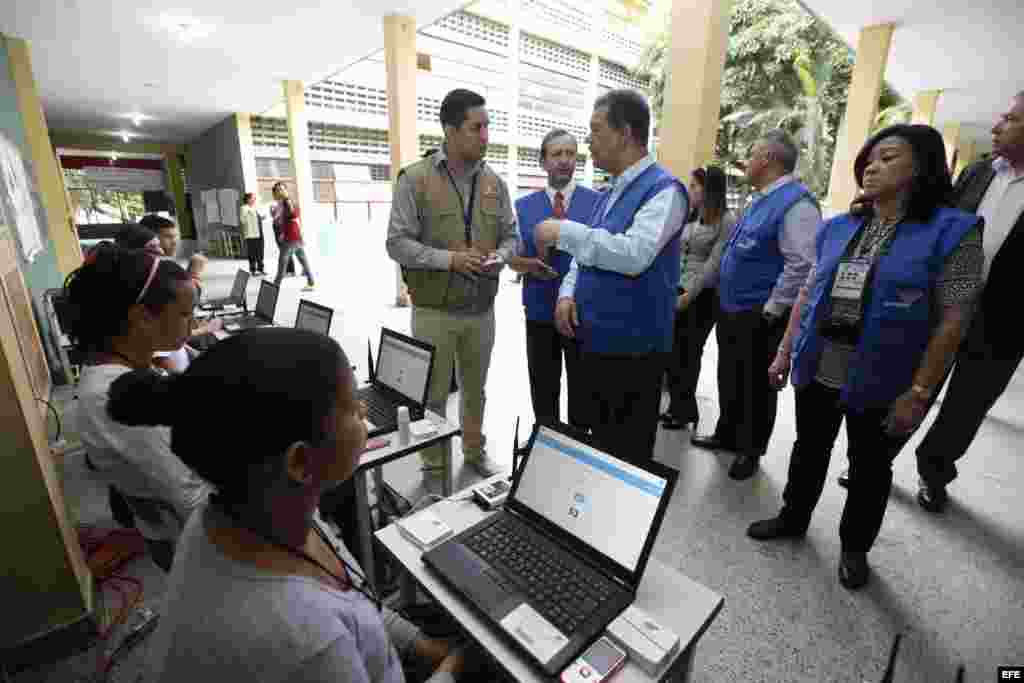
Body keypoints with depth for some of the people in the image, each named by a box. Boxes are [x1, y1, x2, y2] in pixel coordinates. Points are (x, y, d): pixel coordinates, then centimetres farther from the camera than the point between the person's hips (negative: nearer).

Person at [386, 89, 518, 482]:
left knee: (475, 389, 19)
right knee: (433, 393, 9)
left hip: (482, 310, 4)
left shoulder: (495, 183, 5)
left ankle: (475, 450, 40)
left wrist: (499, 257, -12)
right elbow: (397, 243, -9)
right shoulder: (415, 179, -7)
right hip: (434, 311, -3)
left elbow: (511, 236, 10)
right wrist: (450, 260, -20)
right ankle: (433, 464, 29)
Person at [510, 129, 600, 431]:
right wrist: (530, 265, -16)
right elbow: (513, 258, 5)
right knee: (544, 392, 14)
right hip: (540, 311, 2)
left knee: (583, 391, 12)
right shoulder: (523, 206, 4)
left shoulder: (597, 201, 0)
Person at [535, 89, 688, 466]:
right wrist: (568, 293, -3)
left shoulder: (663, 189, -13)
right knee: (602, 446, 23)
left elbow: (634, 255, -29)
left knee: (629, 456, 7)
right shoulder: (610, 194, 14)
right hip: (596, 340, 9)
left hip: (632, 347, -8)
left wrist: (564, 231, -21)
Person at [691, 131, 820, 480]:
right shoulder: (760, 199, 14)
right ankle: (727, 435, 38)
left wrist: (770, 311, -20)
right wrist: (727, 300, 16)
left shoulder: (795, 202, -17)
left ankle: (750, 450, 27)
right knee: (729, 377, 19)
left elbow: (801, 265, -25)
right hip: (731, 310, 9)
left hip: (758, 316, -9)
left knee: (755, 384, 8)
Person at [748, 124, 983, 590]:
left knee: (869, 467, 15)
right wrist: (785, 351, 8)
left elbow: (952, 320, -11)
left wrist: (919, 391, -14)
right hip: (817, 369, 4)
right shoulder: (838, 228, 6)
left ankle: (854, 546, 38)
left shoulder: (951, 231, -8)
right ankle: (793, 517, 41)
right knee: (809, 450, 19)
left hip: (881, 381, -4)